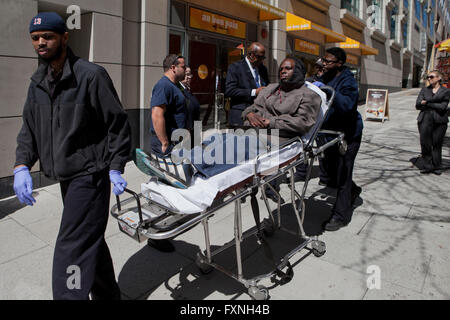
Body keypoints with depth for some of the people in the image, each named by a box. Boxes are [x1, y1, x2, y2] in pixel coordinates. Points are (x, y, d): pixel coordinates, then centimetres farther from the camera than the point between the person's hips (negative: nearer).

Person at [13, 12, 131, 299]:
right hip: (66, 178, 8)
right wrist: (22, 165, 0)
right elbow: (30, 129, 14)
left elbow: (118, 123, -10)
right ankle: (108, 294, 38)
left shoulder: (91, 75, -11)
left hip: (90, 175, -8)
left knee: (72, 249, -9)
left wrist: (115, 168, -13)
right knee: (91, 241, 19)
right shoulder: (38, 82, 11)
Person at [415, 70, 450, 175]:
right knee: (425, 143, -1)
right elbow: (418, 105, 2)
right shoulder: (424, 90, 14)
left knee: (437, 144, 0)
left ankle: (436, 166, 12)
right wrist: (435, 105, -8)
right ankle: (427, 166, 9)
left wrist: (427, 103, -5)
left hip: (439, 121, -2)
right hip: (425, 120, 2)